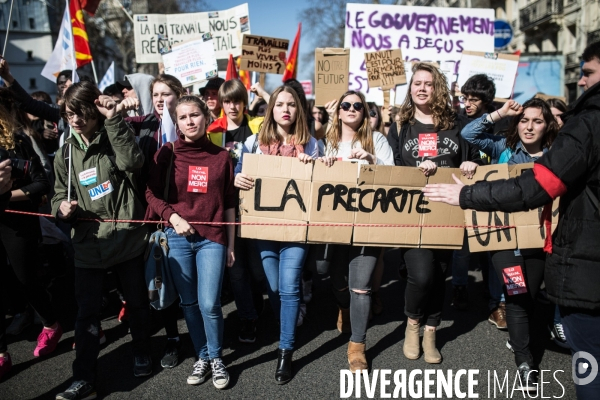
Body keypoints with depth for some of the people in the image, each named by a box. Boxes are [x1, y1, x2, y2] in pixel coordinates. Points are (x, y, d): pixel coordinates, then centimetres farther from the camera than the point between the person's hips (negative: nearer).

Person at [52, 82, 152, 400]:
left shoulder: (117, 138, -4)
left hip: (127, 239, -2)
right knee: (86, 311, 5)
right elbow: (60, 196, 14)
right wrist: (62, 208, -9)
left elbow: (131, 163, -25)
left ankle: (142, 353, 38)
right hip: (88, 245, 3)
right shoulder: (65, 154, 7)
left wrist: (114, 120, -26)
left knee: (137, 302, 15)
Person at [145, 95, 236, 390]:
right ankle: (202, 357, 27)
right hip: (178, 237, 1)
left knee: (209, 304, -6)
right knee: (189, 303, 9)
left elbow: (229, 203, 5)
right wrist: (172, 217, -13)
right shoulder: (167, 153, 1)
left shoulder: (221, 156, 2)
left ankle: (216, 358, 18)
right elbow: (152, 193, 3)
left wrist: (231, 244, 5)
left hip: (212, 238, -1)